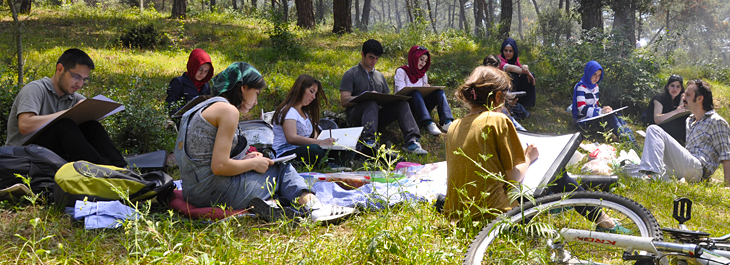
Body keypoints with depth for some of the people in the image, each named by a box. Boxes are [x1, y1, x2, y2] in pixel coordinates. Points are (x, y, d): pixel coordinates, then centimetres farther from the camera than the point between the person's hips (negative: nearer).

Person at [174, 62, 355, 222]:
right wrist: (253, 163, -4)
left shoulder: (204, 107, 18)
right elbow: (219, 166, -20)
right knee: (282, 169, 7)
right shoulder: (228, 110, -12)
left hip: (193, 190, 9)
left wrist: (243, 160, 14)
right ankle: (314, 207, -5)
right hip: (212, 191, -9)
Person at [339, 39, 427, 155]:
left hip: (377, 116, 5)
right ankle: (368, 142, -54)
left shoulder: (379, 76, 24)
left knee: (401, 103, -18)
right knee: (371, 103, -37)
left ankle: (411, 141, -34)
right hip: (356, 117, -5)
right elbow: (344, 101, -6)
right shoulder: (351, 74, 5)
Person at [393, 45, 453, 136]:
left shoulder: (423, 75, 21)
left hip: (420, 106, 5)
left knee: (440, 92, -19)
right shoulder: (401, 72, 2)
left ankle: (447, 122, -41)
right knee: (415, 93, -36)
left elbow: (425, 93, 17)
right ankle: (428, 124, -54)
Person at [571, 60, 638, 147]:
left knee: (616, 115, -17)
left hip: (594, 116, 8)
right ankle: (625, 140, -32)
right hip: (584, 121, -8)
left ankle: (631, 140, -27)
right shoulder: (581, 87, -13)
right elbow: (582, 109, -23)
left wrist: (603, 109, -1)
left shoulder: (595, 86, 14)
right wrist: (600, 111, -33)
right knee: (610, 117, -28)